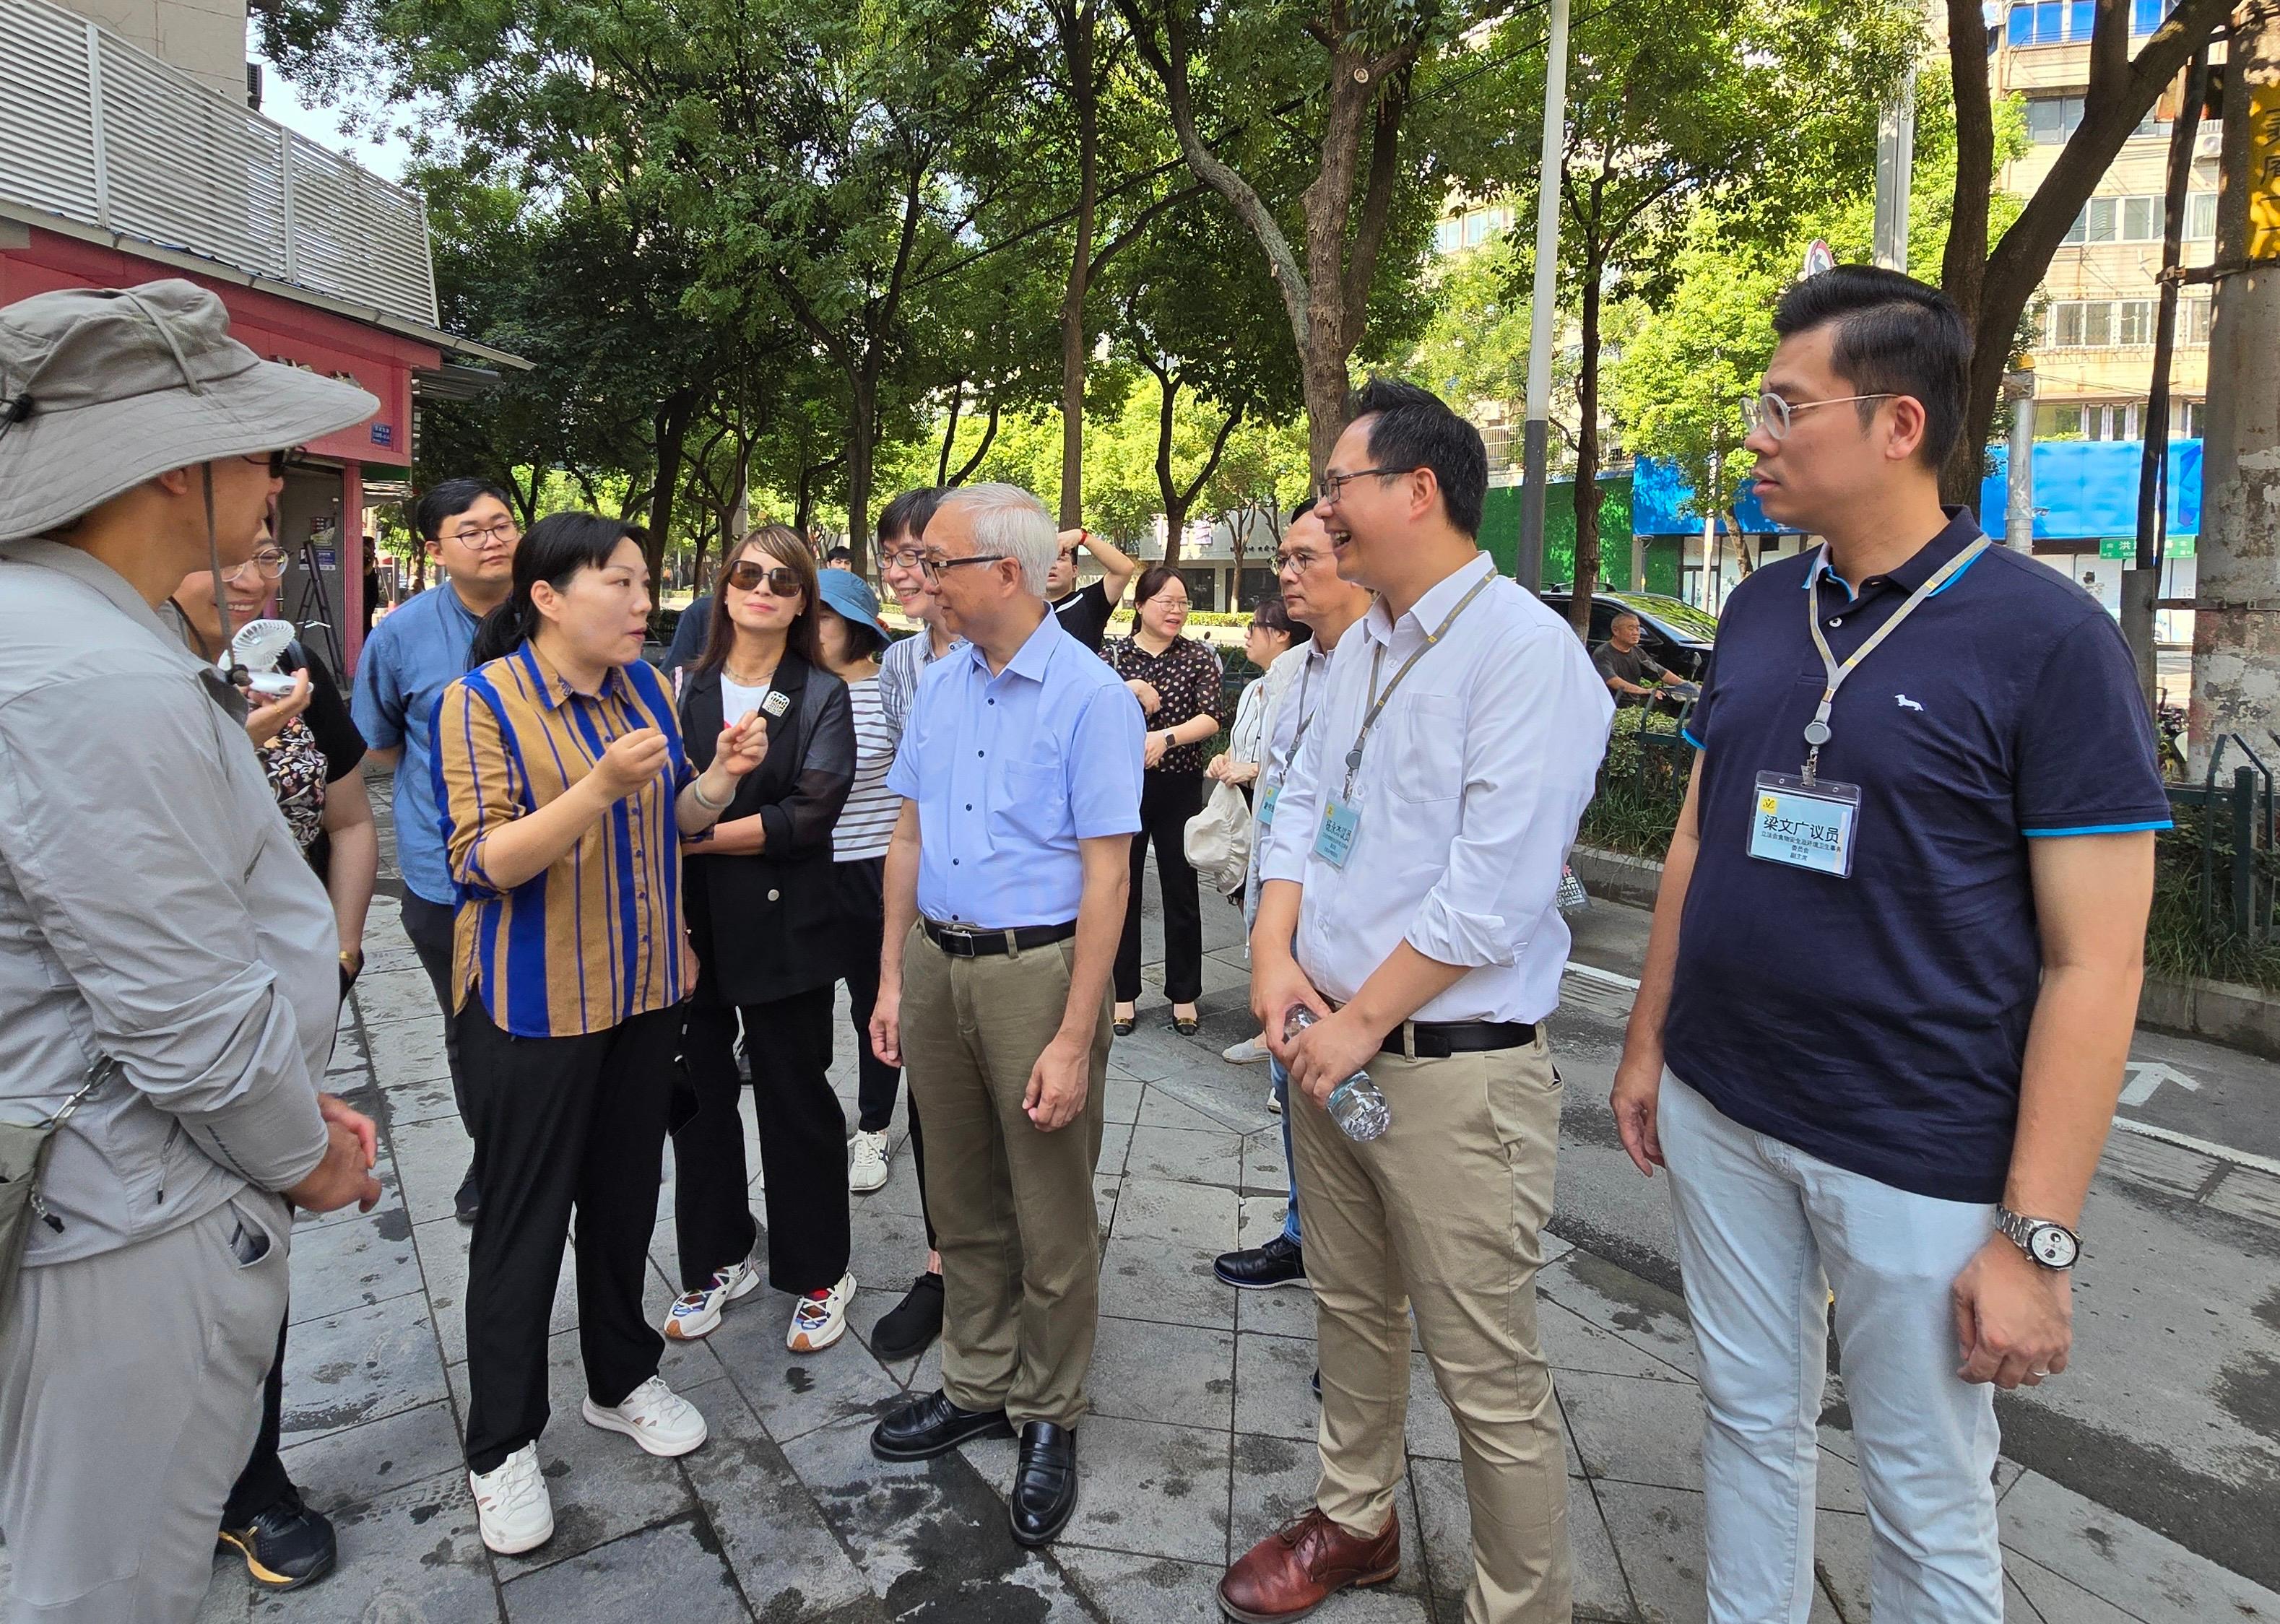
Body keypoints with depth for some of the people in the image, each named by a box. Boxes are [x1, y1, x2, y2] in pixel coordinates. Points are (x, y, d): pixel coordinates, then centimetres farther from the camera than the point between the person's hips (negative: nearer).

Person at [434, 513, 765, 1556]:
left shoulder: (644, 685, 4)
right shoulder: (484, 700, -14)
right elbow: (484, 862, -20)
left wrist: (719, 777, -8)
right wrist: (601, 786, -32)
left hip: (643, 989, 6)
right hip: (536, 1001, -6)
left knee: (626, 1195, 18)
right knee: (523, 1220, 5)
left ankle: (621, 1380, 37)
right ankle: (501, 1447, 22)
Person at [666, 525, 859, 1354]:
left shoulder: (822, 697, -1)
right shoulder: (681, 688, 7)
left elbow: (811, 814, -13)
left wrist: (701, 835, -14)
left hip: (783, 928, -3)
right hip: (689, 923, 3)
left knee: (797, 1100, 7)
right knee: (698, 1096, 12)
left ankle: (819, 1276, 23)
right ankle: (718, 1260, 31)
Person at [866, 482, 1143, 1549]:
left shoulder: (1089, 695, -14)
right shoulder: (939, 684, 7)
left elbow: (1105, 876, -16)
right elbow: (908, 837, 12)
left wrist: (1073, 1039, -19)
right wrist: (892, 979, 9)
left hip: (1037, 969, -6)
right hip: (937, 963, 6)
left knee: (1051, 1218, 7)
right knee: (963, 1202, 18)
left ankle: (1049, 1419, 26)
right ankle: (978, 1386, 36)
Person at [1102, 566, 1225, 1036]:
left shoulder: (1200, 657, 2)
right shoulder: (1113, 654, 4)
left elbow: (1210, 719, -10)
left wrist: (1165, 736, -24)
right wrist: (1128, 690, -19)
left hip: (1179, 788, 0)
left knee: (1182, 892, 4)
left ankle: (1184, 995, 17)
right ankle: (1124, 994, 18)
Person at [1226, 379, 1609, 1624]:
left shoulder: (1526, 651, -16)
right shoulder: (1360, 648, 12)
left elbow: (1495, 888, -22)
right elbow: (1302, 805, 13)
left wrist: (1360, 1023, -17)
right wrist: (1274, 957, -4)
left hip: (1455, 1067, -8)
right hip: (1328, 1043, 8)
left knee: (1485, 1374, 4)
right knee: (1350, 1311, 23)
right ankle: (1354, 1522, 43)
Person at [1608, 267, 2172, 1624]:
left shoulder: (2048, 637, -13)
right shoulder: (1758, 610, 4)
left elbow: (2094, 962, -14)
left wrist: (2039, 1237, -15)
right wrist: (1647, 1041, 12)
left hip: (1922, 1156, -4)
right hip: (1719, 1115, 5)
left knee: (1929, 1505, 12)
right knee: (1752, 1422, 19)